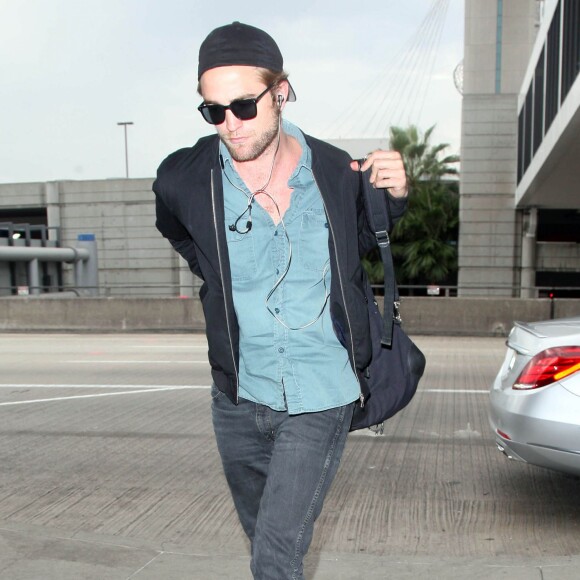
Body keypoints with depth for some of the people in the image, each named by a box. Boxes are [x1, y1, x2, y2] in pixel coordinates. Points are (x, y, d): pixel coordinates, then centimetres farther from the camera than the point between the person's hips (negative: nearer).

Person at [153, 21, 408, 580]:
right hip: (239, 399, 3)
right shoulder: (183, 181, -12)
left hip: (321, 402, -2)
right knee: (262, 535, 23)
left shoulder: (336, 172, -11)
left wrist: (393, 196, -8)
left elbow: (361, 241, 11)